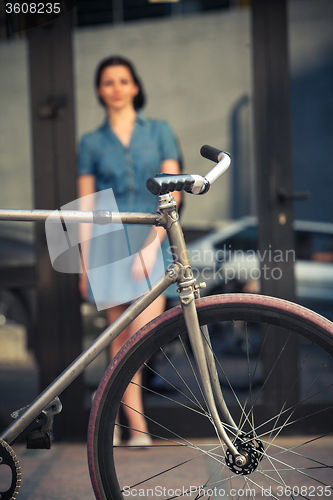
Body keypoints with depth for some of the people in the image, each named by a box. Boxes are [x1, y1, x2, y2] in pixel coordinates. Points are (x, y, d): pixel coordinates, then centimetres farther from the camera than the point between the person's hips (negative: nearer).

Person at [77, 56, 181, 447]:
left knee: (145, 333, -14)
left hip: (152, 240, -1)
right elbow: (86, 207, 10)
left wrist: (152, 244, -10)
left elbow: (173, 191, 1)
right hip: (109, 241, 1)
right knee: (122, 338, 0)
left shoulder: (159, 131, 9)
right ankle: (137, 427, 5)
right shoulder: (92, 143, 10)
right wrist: (85, 266, 7)